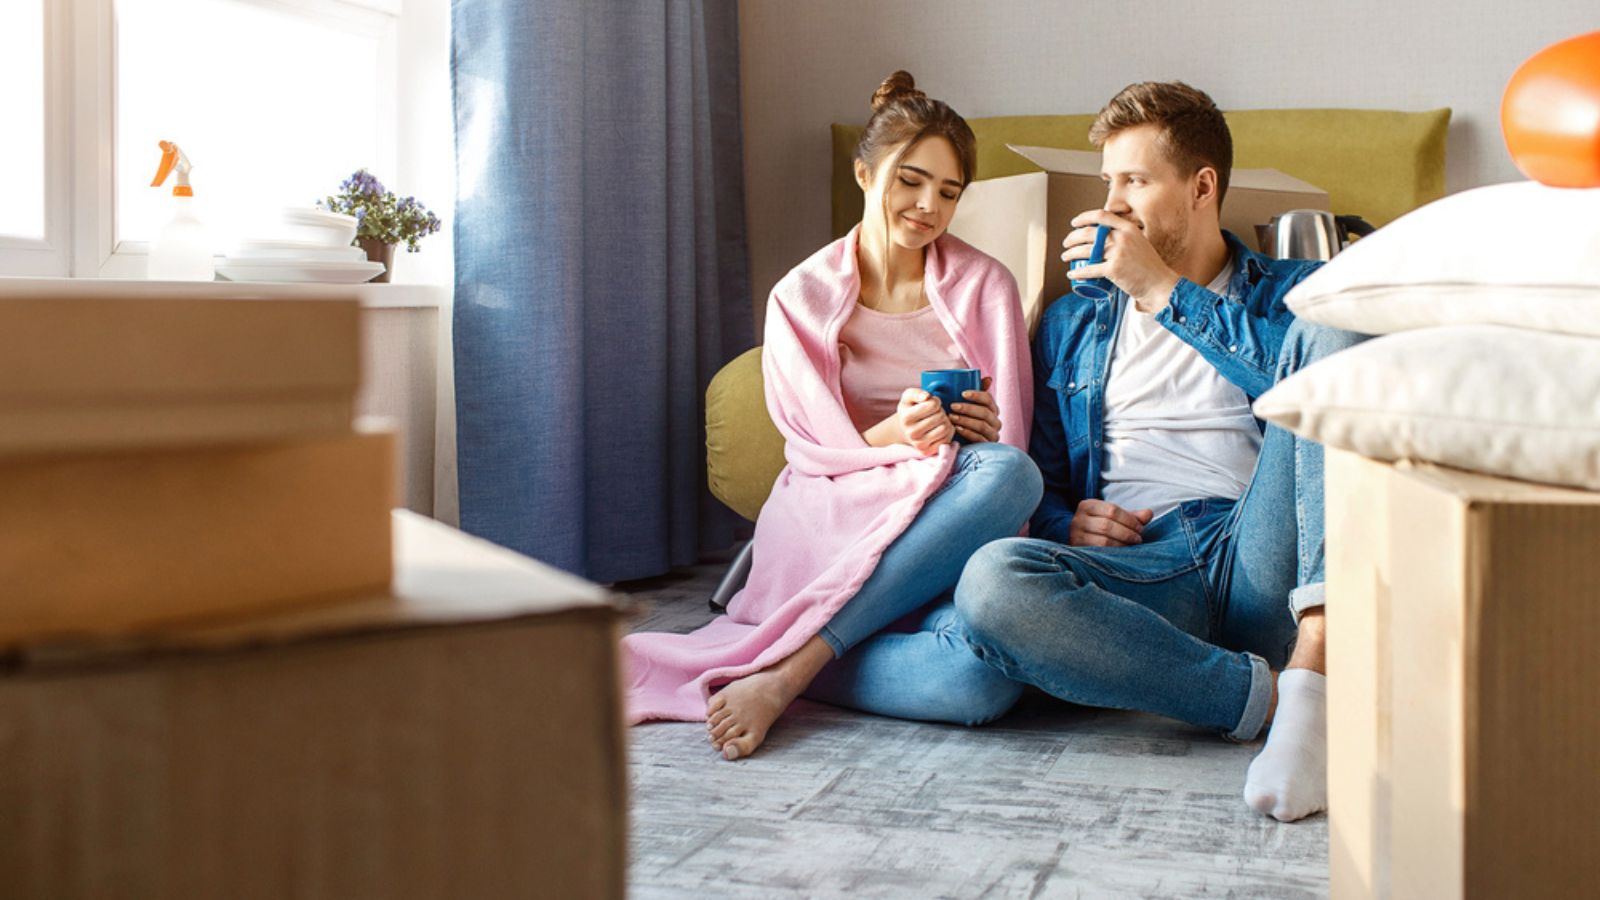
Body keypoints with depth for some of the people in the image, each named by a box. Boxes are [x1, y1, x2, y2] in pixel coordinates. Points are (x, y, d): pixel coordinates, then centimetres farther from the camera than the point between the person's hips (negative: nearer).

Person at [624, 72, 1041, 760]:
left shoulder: (985, 286, 11)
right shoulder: (802, 298, 8)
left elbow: (1010, 440, 7)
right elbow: (814, 448, 0)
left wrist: (983, 427, -18)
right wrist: (894, 436, -21)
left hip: (956, 531, 3)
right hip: (834, 519, -2)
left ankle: (783, 666, -29)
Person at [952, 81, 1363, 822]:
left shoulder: (1290, 292, 20)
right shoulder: (1072, 322, 27)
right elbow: (1036, 479, 25)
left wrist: (1165, 290, -2)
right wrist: (1065, 523, 1)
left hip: (1259, 558, -1)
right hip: (1138, 569, 1)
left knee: (1331, 322, -23)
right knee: (993, 582, -33)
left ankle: (1317, 652, -36)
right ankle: (1269, 697, -25)